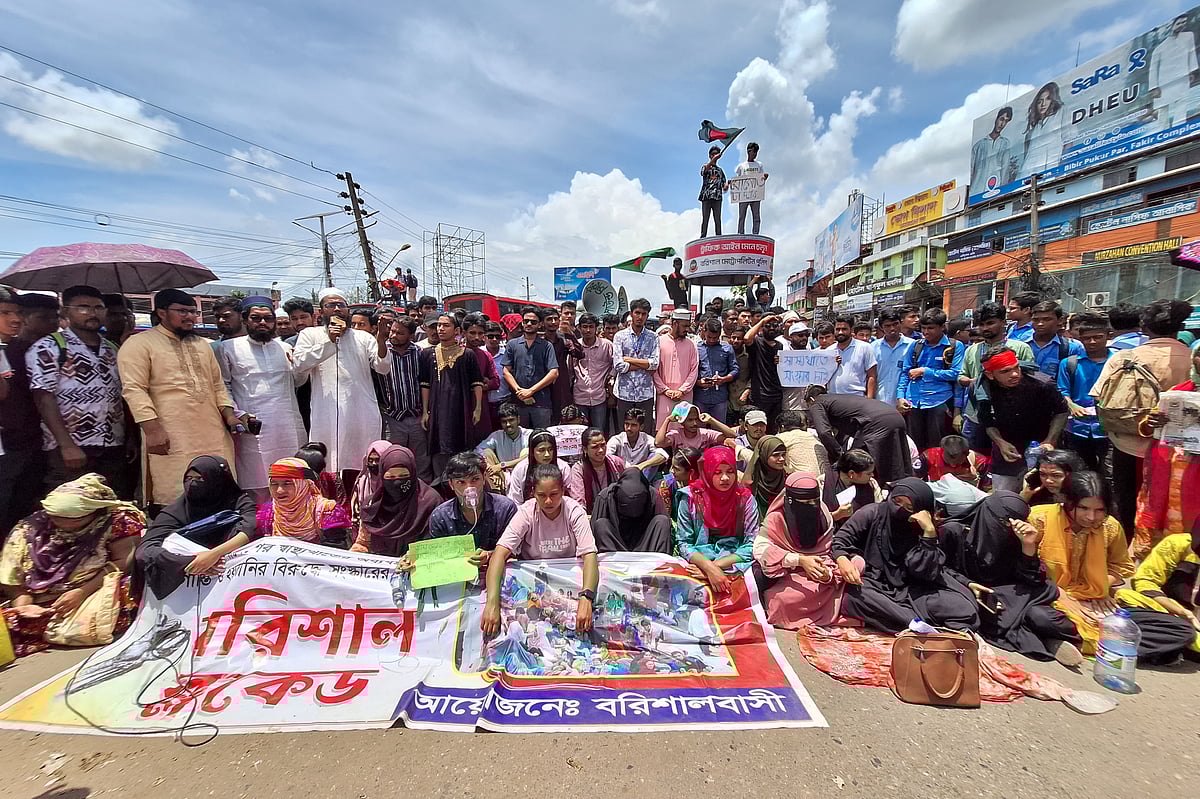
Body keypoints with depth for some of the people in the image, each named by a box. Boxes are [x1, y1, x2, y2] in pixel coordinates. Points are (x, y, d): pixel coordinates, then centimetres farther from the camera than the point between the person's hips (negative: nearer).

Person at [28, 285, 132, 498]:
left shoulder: (112, 350, 15)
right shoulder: (47, 348, -2)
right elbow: (44, 398, -9)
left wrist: (131, 437, 10)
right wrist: (67, 445, -17)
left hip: (114, 448, 5)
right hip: (71, 450, -5)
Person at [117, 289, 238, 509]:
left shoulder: (202, 344, 20)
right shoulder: (139, 344, 0)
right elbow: (134, 390, -9)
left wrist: (229, 415, 9)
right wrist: (152, 429, -17)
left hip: (214, 436, 6)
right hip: (171, 440, -5)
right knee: (173, 500, -3)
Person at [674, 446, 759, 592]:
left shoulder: (745, 499, -3)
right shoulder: (690, 497, -5)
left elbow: (751, 546, -7)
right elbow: (683, 543, -5)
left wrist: (716, 565, -20)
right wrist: (709, 567, -24)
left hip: (734, 562, 0)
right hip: (698, 561, 0)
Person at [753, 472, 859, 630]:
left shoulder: (823, 518, -1)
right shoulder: (777, 518, -12)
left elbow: (828, 554, -2)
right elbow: (760, 548, -22)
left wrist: (828, 574, -25)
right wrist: (800, 560, -29)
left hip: (817, 577, 3)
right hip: (787, 578, -3)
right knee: (784, 599, -35)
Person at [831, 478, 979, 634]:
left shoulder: (920, 529, 2)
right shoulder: (872, 513, -1)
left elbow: (926, 573, -11)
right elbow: (839, 540, -3)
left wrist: (929, 532, -17)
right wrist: (842, 560, -25)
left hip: (907, 590, 1)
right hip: (872, 585, -1)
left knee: (963, 609, -20)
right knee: (853, 595, -37)